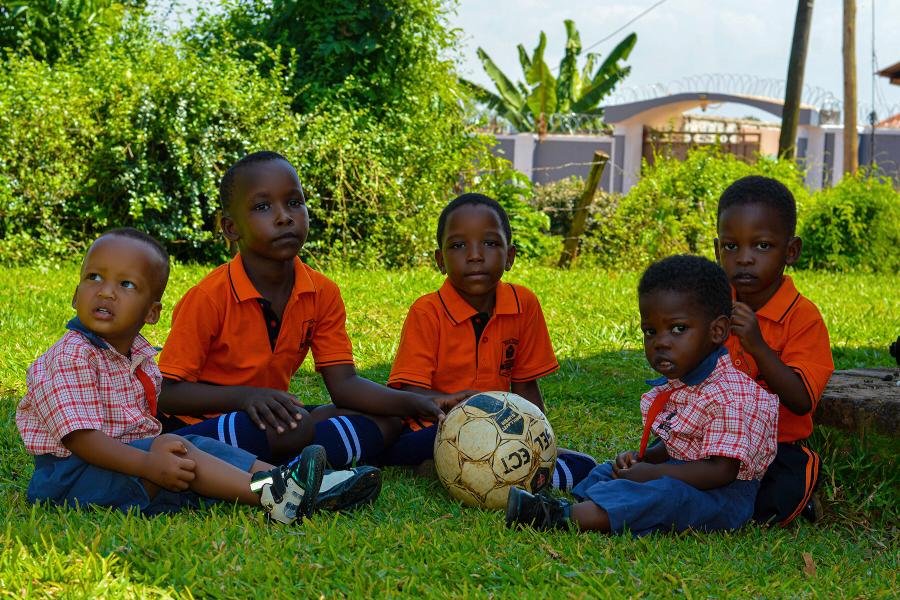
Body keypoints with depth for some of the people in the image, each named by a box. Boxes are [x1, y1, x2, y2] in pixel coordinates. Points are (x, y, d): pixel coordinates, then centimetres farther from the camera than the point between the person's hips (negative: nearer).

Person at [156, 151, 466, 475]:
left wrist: (415, 403, -20)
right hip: (200, 424, -7)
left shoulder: (323, 293, 0)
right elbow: (167, 392, -15)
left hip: (272, 422, 8)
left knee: (385, 422, -12)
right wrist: (244, 397, -31)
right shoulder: (209, 297, -17)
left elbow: (343, 383, -3)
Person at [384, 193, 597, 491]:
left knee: (582, 467, -10)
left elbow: (526, 388, 9)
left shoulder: (524, 304, 2)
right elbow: (411, 394, -17)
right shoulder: (427, 312, -10)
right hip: (431, 433, -5)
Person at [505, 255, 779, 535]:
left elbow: (722, 471, -26)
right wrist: (641, 458, 1)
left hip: (724, 497, -11)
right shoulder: (674, 387, 10)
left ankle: (568, 516, -43)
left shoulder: (732, 397, -20)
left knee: (667, 494, -36)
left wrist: (651, 473, -23)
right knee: (609, 472, 12)